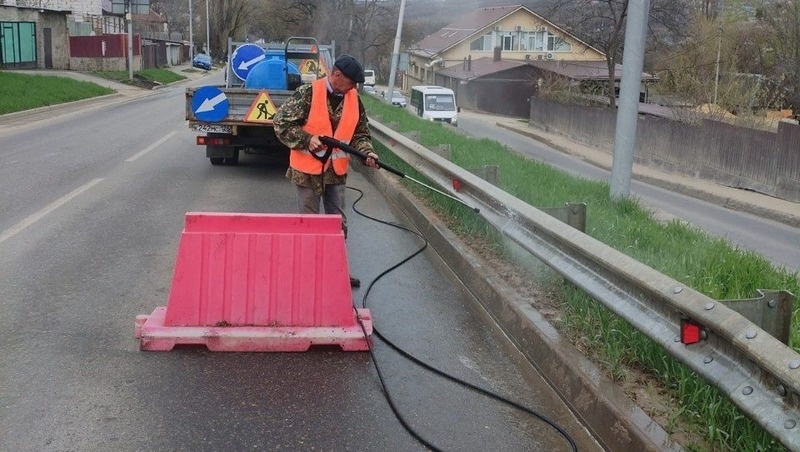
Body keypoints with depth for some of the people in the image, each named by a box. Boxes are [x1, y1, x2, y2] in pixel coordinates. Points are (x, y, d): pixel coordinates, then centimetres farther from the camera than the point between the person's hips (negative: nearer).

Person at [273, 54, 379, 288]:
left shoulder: (354, 99, 0)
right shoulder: (308, 93, -15)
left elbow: (360, 132, 8)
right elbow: (281, 122, -13)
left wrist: (367, 152, -11)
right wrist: (307, 139, -23)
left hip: (336, 171, 5)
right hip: (308, 169, -5)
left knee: (339, 223, 13)